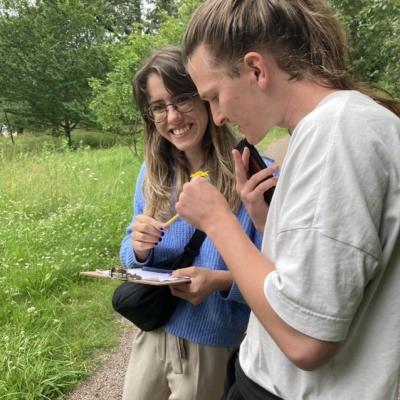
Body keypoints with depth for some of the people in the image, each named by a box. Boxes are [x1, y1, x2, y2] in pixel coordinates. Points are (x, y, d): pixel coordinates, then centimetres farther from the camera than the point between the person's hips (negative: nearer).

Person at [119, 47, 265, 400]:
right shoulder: (152, 172, -3)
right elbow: (130, 255, 5)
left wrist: (223, 281, -33)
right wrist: (139, 248, -18)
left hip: (217, 347, -4)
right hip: (153, 334, 5)